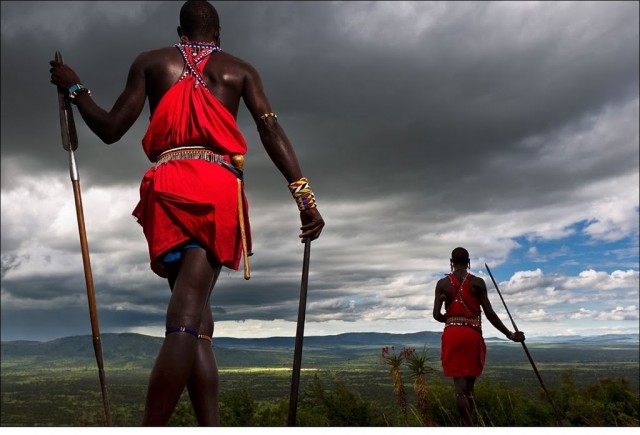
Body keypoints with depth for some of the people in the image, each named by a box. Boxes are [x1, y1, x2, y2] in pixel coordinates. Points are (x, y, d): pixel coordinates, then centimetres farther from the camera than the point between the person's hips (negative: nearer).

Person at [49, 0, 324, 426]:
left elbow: (110, 129, 15)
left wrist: (74, 87, 33)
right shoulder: (240, 70, 19)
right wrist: (304, 194, -4)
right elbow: (271, 129, 3)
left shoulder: (150, 62, 20)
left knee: (191, 319, 3)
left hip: (169, 187, 1)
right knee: (191, 319, -10)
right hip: (221, 188, -1)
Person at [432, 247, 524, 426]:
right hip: (472, 335, 0)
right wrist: (510, 334, 5)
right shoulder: (477, 282, 0)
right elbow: (489, 313, -4)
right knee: (468, 386, 13)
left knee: (459, 387, 0)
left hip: (451, 335, 0)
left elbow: (436, 314, -3)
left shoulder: (442, 283, 3)